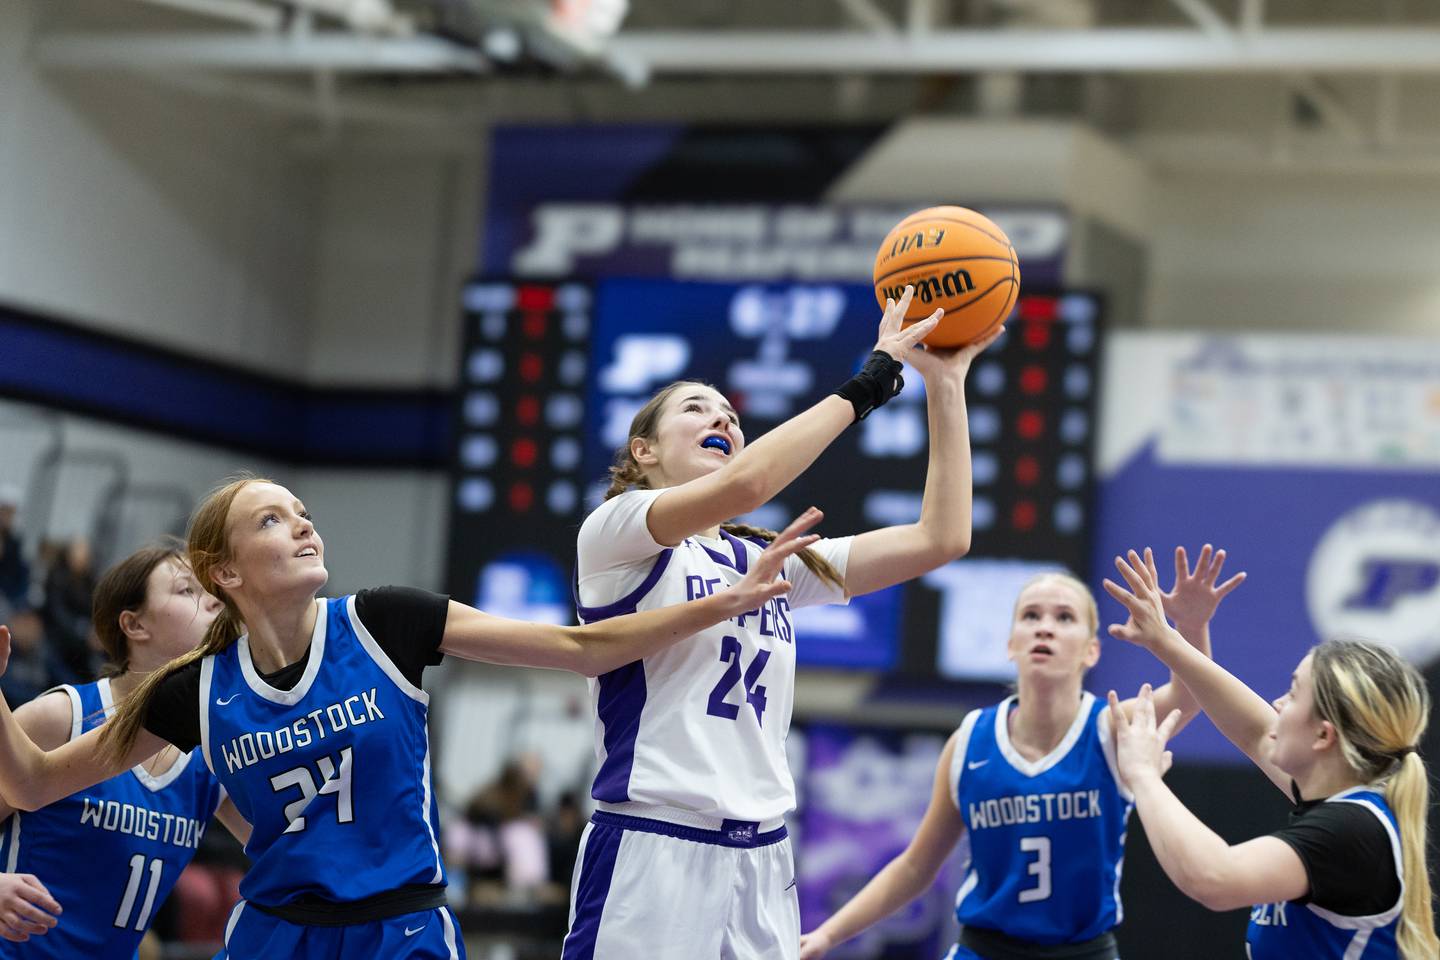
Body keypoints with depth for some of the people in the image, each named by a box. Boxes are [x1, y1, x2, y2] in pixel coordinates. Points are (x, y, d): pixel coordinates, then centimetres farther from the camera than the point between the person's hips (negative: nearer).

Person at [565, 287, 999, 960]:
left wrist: (946, 386, 5)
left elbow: (941, 538, 10)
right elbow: (744, 483, -20)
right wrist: (864, 383, -10)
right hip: (651, 850, -6)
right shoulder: (614, 532, -1)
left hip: (761, 861, 6)